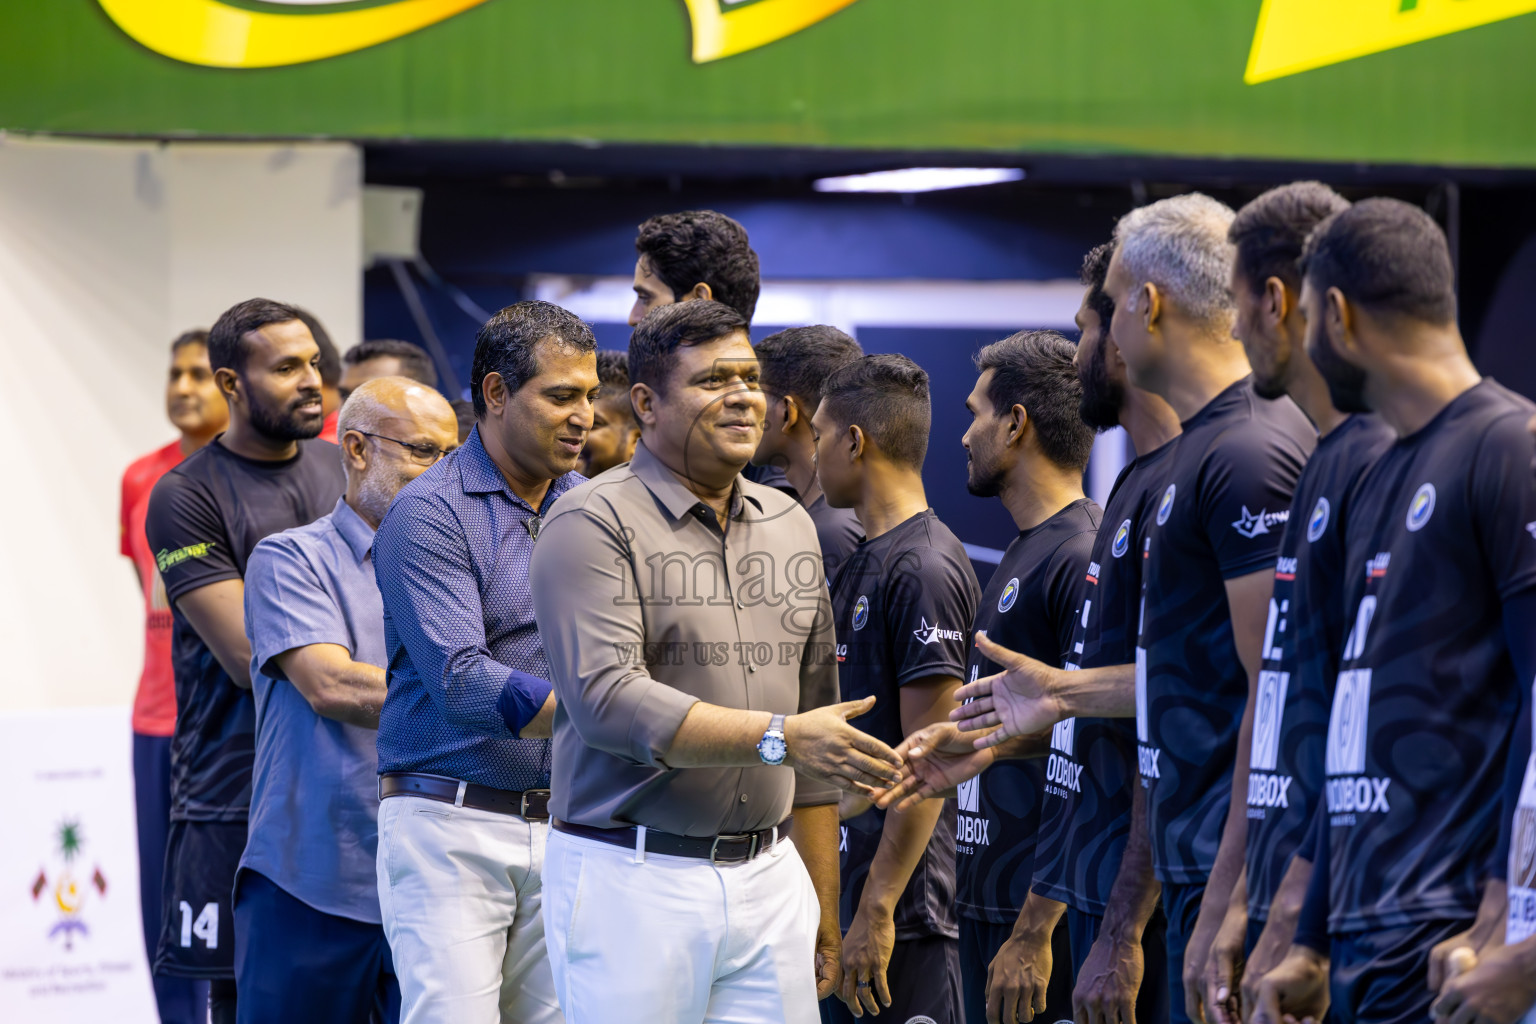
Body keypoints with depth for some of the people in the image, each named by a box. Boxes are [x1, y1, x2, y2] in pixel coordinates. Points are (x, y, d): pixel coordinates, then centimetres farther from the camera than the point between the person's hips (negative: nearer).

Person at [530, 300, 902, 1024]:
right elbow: (607, 699, -19)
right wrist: (777, 737, -25)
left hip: (769, 880, 5)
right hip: (634, 879, -5)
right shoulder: (593, 524, -6)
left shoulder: (791, 525, 15)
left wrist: (823, 909, 16)